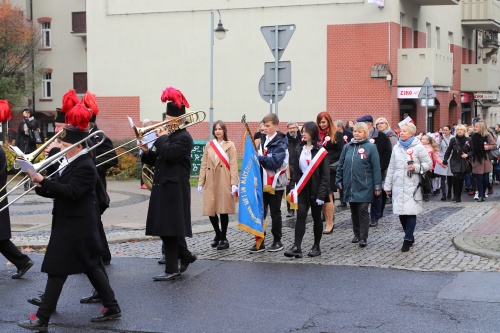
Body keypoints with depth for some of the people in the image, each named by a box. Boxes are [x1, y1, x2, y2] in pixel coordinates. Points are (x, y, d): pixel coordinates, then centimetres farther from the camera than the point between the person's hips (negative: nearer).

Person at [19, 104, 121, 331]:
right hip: (69, 224, 10)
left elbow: (70, 192, -28)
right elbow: (59, 190, 13)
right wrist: (41, 187, -6)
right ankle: (112, 307, 23)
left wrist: (43, 181, -30)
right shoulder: (71, 162, 12)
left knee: (57, 270, -6)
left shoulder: (85, 167, -18)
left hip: (75, 227, -10)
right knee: (90, 267, 15)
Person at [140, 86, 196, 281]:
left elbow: (169, 154, -27)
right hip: (163, 187, 9)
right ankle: (185, 255, 29)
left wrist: (162, 137, -12)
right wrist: (146, 152, 2)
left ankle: (172, 270, -2)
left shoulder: (184, 138, -11)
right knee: (166, 228, 13)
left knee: (170, 228, -7)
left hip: (174, 190, -9)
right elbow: (156, 160, 20)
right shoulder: (169, 137, 17)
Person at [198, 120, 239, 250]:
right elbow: (204, 165, 12)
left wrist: (234, 183, -12)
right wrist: (201, 182, 6)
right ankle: (218, 234, 25)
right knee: (210, 210, 3)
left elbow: (233, 165, -4)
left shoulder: (230, 145, 1)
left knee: (223, 211, -1)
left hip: (224, 182, -3)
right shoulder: (209, 145, 12)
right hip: (210, 182, 3)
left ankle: (223, 238, 11)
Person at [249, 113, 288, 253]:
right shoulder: (263, 141, 12)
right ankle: (259, 242, 9)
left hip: (275, 184, -6)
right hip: (262, 182, 6)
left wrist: (259, 158, -24)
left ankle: (277, 241, 15)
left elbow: (275, 162, -22)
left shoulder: (280, 143, -10)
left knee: (275, 213, 4)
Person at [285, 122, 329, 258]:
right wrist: (295, 185, -3)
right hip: (303, 188, 3)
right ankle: (296, 247, -12)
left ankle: (316, 246, 18)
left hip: (316, 189, -3)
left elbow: (325, 175, -9)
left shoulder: (320, 152, -8)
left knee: (316, 217, 7)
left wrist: (321, 194, -13)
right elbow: (294, 169, 7)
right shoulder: (298, 150, 6)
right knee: (300, 216, -6)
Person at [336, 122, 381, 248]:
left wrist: (377, 185, -7)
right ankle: (357, 234, 24)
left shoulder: (371, 147, -4)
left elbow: (376, 167, -5)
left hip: (364, 186, -4)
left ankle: (363, 237, 0)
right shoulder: (347, 147, 8)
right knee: (354, 211, 12)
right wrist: (339, 180, 10)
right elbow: (341, 164, 14)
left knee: (363, 210, -5)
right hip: (350, 185, 5)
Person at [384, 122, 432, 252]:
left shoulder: (418, 147, -3)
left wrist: (416, 167, -16)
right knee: (401, 212, 5)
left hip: (412, 186, -5)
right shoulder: (396, 147, 12)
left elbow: (428, 163, 1)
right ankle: (410, 237, 22)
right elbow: (391, 168, 15)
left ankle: (407, 240, 0)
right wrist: (388, 185, 13)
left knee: (411, 212, -7)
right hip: (398, 186, 5)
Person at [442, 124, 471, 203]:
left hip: (463, 163, 1)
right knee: (456, 177, -18)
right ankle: (455, 195, -5)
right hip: (455, 162, -1)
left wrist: (467, 155, -10)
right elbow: (448, 151, 4)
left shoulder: (468, 140, 1)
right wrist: (445, 160, -1)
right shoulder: (453, 140, 0)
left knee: (461, 179, 3)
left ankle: (459, 196, 16)